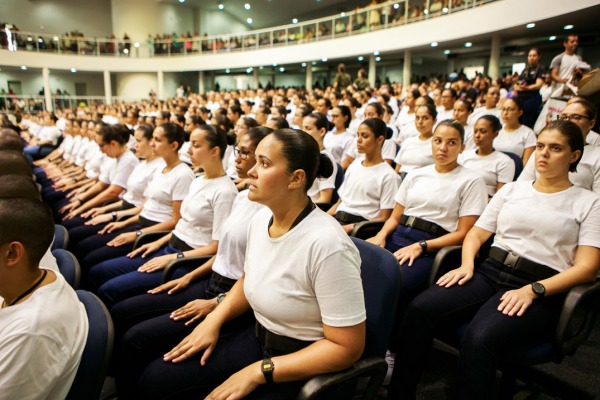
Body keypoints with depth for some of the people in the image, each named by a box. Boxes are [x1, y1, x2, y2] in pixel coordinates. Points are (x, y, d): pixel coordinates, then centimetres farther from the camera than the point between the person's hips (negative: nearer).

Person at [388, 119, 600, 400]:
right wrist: (467, 265, -3)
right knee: (420, 309, -24)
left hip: (541, 291, -3)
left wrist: (533, 291, -16)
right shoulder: (511, 190, 20)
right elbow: (476, 233, 18)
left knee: (479, 340, -36)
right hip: (489, 273, 4)